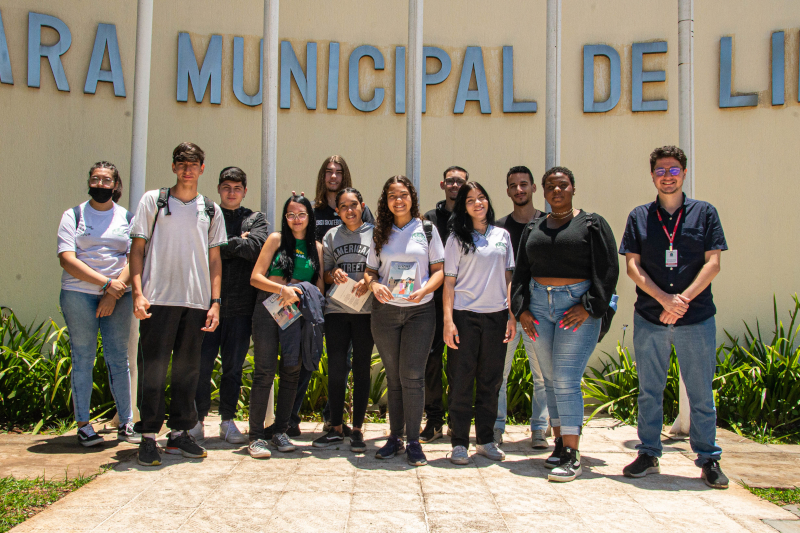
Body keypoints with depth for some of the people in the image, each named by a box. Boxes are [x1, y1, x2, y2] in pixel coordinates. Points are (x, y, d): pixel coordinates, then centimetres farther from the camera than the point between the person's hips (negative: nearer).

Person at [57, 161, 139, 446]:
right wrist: (106, 282, -13)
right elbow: (67, 259, -5)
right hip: (78, 294, -1)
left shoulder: (127, 218, 12)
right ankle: (83, 425, 7)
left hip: (118, 296, 1)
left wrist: (114, 293, -10)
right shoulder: (73, 215, 7)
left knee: (118, 358, 2)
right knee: (83, 358, 0)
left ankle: (126, 423, 8)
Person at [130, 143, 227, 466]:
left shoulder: (211, 210, 14)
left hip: (197, 302, 3)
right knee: (154, 368, -3)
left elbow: (214, 259, 14)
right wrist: (138, 292, -8)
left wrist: (215, 301, 5)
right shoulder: (152, 201, 7)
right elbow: (137, 249, 4)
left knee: (187, 369, 7)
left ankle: (180, 433, 16)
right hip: (159, 299, -3)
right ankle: (149, 436, 5)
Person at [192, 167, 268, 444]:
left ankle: (228, 420, 16)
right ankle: (197, 419, 11)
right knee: (202, 362, -1)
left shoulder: (255, 219, 13)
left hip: (241, 304, 1)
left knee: (234, 366, 6)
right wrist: (238, 245, -5)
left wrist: (222, 244, -7)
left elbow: (257, 247, -7)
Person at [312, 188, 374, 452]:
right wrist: (334, 275, -6)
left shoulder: (374, 233, 4)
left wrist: (368, 282, -14)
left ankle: (357, 430, 10)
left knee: (361, 369, 2)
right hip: (336, 308, 2)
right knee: (335, 368, 1)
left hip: (366, 309, -2)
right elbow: (324, 272, 15)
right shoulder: (332, 236, 13)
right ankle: (336, 428, 12)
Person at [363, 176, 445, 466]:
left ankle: (413, 441, 2)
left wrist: (424, 290, -16)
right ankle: (395, 437, 17)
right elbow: (370, 271, 11)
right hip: (385, 311, 3)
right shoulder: (380, 233, 10)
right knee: (393, 376, 8)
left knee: (412, 375, -7)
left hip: (419, 311, -2)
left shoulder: (426, 229, 4)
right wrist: (375, 285, -11)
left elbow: (439, 270, 2)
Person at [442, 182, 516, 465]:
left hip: (496, 316, 3)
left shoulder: (502, 235, 11)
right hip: (465, 315, -3)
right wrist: (448, 321, -9)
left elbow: (508, 277, 12)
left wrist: (512, 315, 4)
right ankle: (459, 443, 8)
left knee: (491, 380, 8)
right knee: (462, 380, 0)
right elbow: (449, 281, -1)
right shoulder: (457, 238, 2)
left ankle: (485, 439, 20)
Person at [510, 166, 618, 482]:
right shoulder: (533, 230, 16)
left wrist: (589, 306, -13)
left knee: (566, 379, -10)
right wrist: (521, 309, 4)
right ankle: (559, 442, 18)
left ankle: (572, 455, -4)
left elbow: (607, 270, -4)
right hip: (539, 306, 5)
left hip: (578, 307, -5)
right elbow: (521, 273, 16)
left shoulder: (592, 225, 2)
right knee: (551, 379, 8)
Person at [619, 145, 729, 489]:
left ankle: (708, 459, 15)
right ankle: (648, 454, 19)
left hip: (697, 318, -1)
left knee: (701, 392, 4)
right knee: (649, 391, 8)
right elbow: (633, 266, 1)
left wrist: (684, 299, -13)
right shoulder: (639, 217, 8)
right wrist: (664, 298, -13)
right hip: (649, 318, 1)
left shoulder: (704, 213, 6)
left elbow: (713, 263, -1)